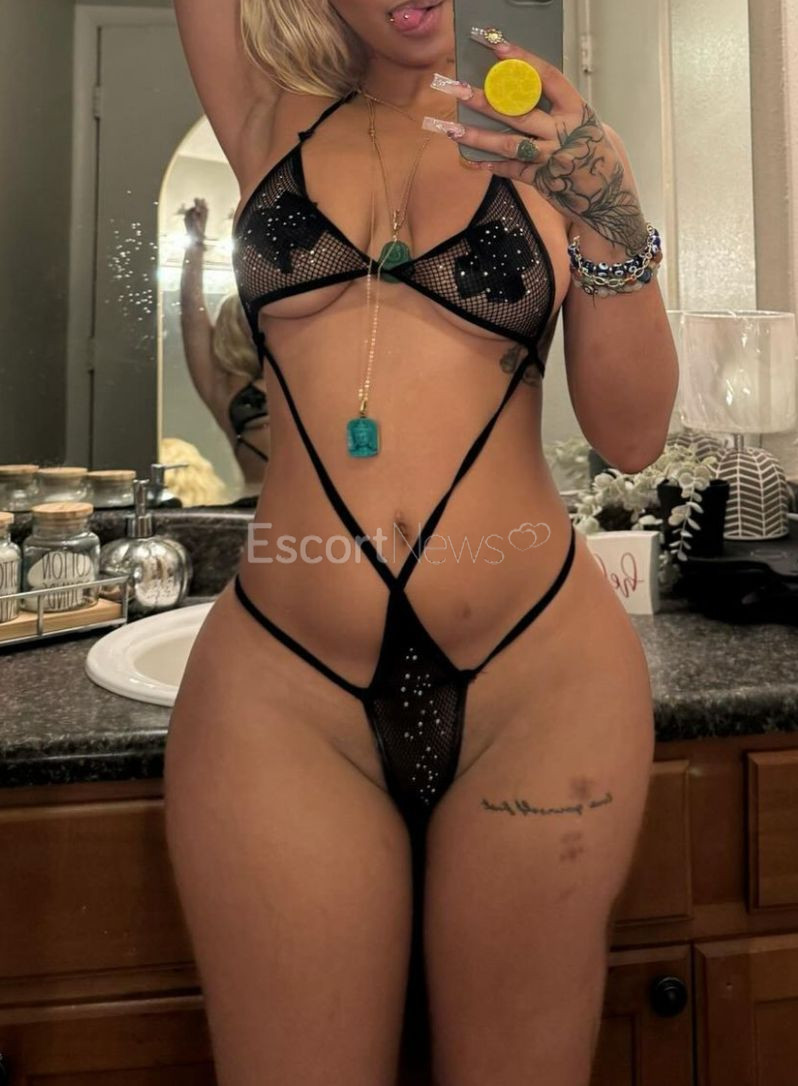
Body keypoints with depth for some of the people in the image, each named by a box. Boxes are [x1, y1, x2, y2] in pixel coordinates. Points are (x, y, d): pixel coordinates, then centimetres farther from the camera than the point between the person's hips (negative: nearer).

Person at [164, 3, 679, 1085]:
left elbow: (631, 436, 0)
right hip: (283, 689, 1)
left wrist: (610, 212, -12)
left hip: (542, 679, 1)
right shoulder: (275, 119, 13)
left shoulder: (544, 137, 8)